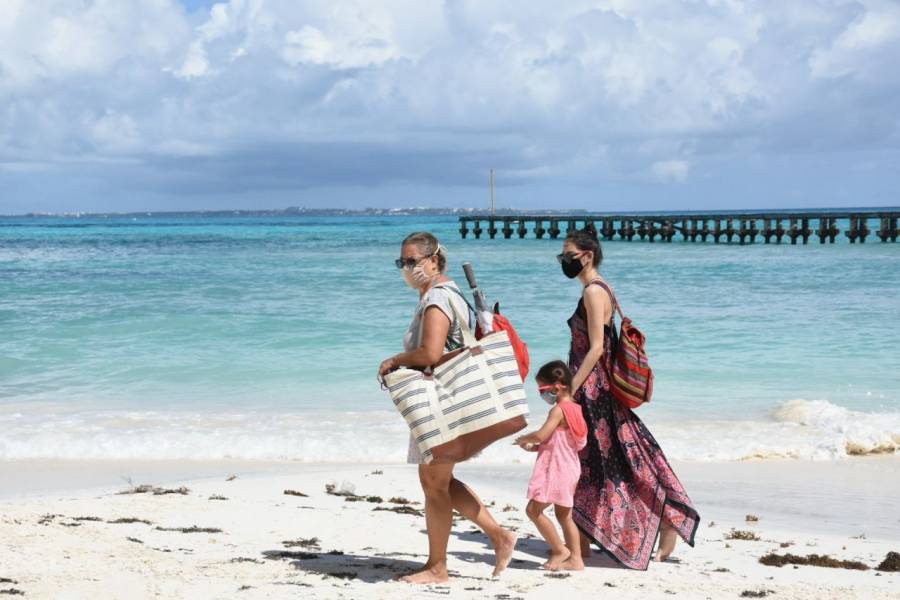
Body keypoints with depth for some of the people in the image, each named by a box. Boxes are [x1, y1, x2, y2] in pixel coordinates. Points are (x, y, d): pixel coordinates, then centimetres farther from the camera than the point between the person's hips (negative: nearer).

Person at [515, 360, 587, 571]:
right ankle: (575, 558, 13)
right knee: (564, 515, 14)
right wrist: (535, 447, 12)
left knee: (533, 509, -5)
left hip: (556, 470, -10)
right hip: (569, 468, 10)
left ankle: (560, 550, -1)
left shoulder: (559, 410, -17)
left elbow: (541, 435, -25)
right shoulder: (574, 409, 12)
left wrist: (523, 439, -5)